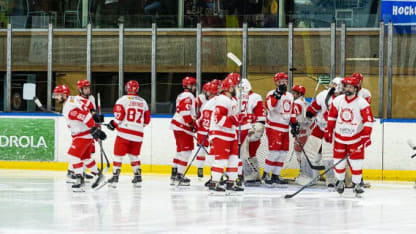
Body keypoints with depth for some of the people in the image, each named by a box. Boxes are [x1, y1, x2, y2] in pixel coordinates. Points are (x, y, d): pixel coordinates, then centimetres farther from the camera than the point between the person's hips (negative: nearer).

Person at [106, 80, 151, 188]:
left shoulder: (123, 99, -4)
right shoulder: (143, 102, 11)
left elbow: (119, 116, -10)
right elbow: (146, 120, 14)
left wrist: (113, 124, 8)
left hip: (124, 132, -4)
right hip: (138, 134, 4)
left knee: (118, 155, 2)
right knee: (134, 156, 18)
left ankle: (115, 176, -3)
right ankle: (138, 177, 13)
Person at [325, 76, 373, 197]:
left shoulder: (362, 103, -12)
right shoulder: (337, 101, -2)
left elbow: (368, 121, -12)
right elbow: (331, 117, 10)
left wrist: (366, 137, -19)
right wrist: (328, 132, 9)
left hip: (356, 138, -3)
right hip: (339, 137, 3)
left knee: (356, 163, -4)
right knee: (338, 162, 3)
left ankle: (357, 184, 9)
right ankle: (340, 181, 24)